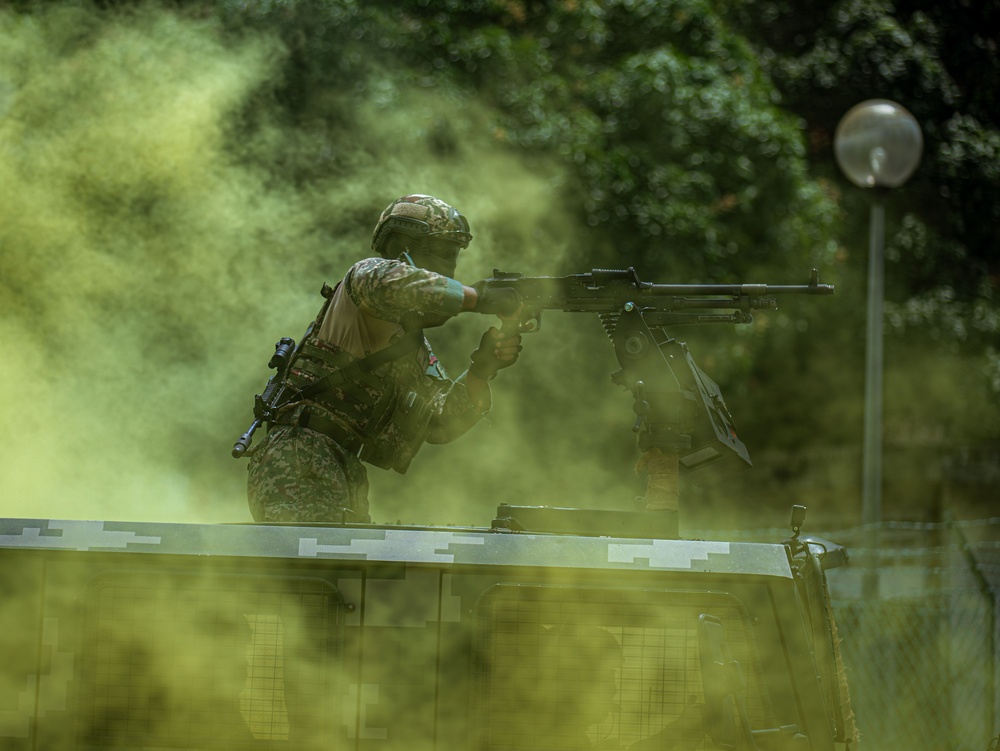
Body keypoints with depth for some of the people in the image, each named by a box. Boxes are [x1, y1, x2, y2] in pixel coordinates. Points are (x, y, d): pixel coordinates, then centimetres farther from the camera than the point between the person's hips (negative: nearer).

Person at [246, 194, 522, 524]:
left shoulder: (419, 350, 23)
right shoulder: (367, 274, -1)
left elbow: (440, 424, 12)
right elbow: (392, 283, -28)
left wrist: (481, 369, -5)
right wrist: (479, 298, -20)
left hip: (344, 480, 9)